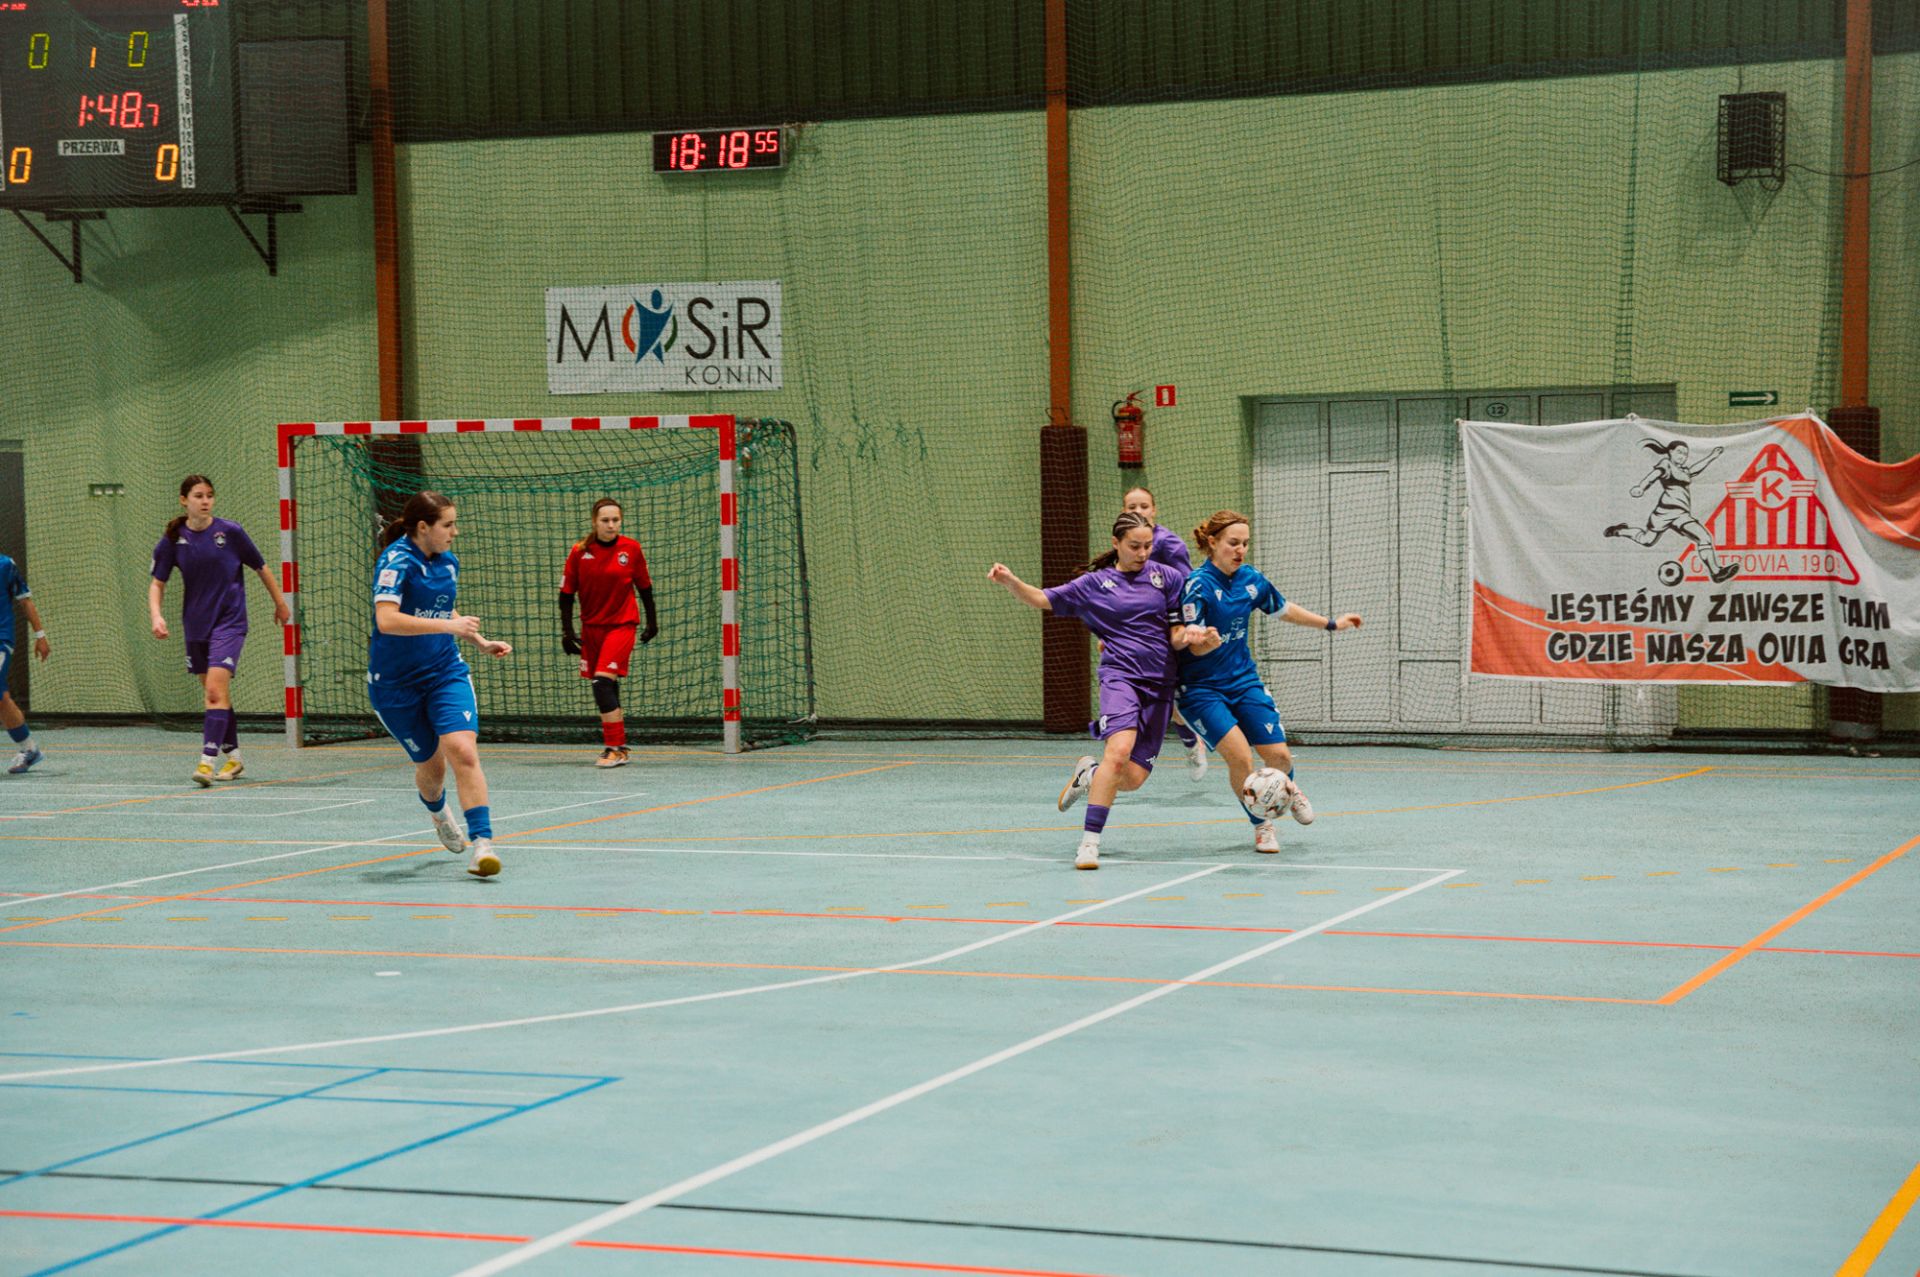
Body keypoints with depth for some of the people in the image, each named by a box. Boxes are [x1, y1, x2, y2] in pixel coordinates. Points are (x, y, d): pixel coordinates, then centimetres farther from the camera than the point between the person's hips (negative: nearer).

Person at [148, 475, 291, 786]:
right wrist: (155, 615, -14)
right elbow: (157, 583, 3)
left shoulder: (230, 532, -8)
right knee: (217, 693, 13)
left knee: (216, 689, -19)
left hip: (229, 622, -4)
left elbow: (261, 568, 5)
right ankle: (233, 756, 28)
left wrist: (280, 603, 13)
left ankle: (207, 760, -24)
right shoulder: (173, 539, -2)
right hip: (195, 626, 4)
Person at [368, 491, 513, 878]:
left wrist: (481, 642, 15)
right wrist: (449, 625, -32)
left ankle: (482, 842, -21)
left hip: (445, 672, 4)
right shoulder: (397, 560, -17)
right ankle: (438, 811, 46)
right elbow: (387, 619, -31)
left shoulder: (448, 562, 6)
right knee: (430, 765, 11)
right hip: (395, 683, -4)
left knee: (463, 750, -19)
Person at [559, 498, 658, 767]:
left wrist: (652, 621, 12)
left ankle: (614, 749, -14)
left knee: (603, 682, -17)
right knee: (607, 689, 10)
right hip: (591, 627, 3)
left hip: (622, 624, -3)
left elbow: (644, 586, 6)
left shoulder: (631, 548, -5)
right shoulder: (579, 552, -3)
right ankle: (618, 745, 20)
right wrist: (567, 631, -1)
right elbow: (566, 593, 2)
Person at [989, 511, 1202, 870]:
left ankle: (1089, 775, 32)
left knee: (1133, 779, -4)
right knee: (1119, 751, -29)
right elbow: (1042, 599, 7)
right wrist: (1010, 581, -10)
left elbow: (1179, 631, 12)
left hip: (1159, 683, 3)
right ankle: (1090, 841, -24)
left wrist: (1185, 635, -12)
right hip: (1120, 675, -2)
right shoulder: (1094, 584, 7)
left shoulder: (1168, 577, 9)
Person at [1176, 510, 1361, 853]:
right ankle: (1262, 825, 5)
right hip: (1202, 687, -5)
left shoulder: (1251, 579, 0)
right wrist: (1204, 642, -47)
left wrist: (1332, 623, 26)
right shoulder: (1197, 585, -19)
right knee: (1239, 755, -21)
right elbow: (1195, 647, -23)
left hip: (1243, 680, 5)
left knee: (1279, 755, -3)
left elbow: (1283, 608, 20)